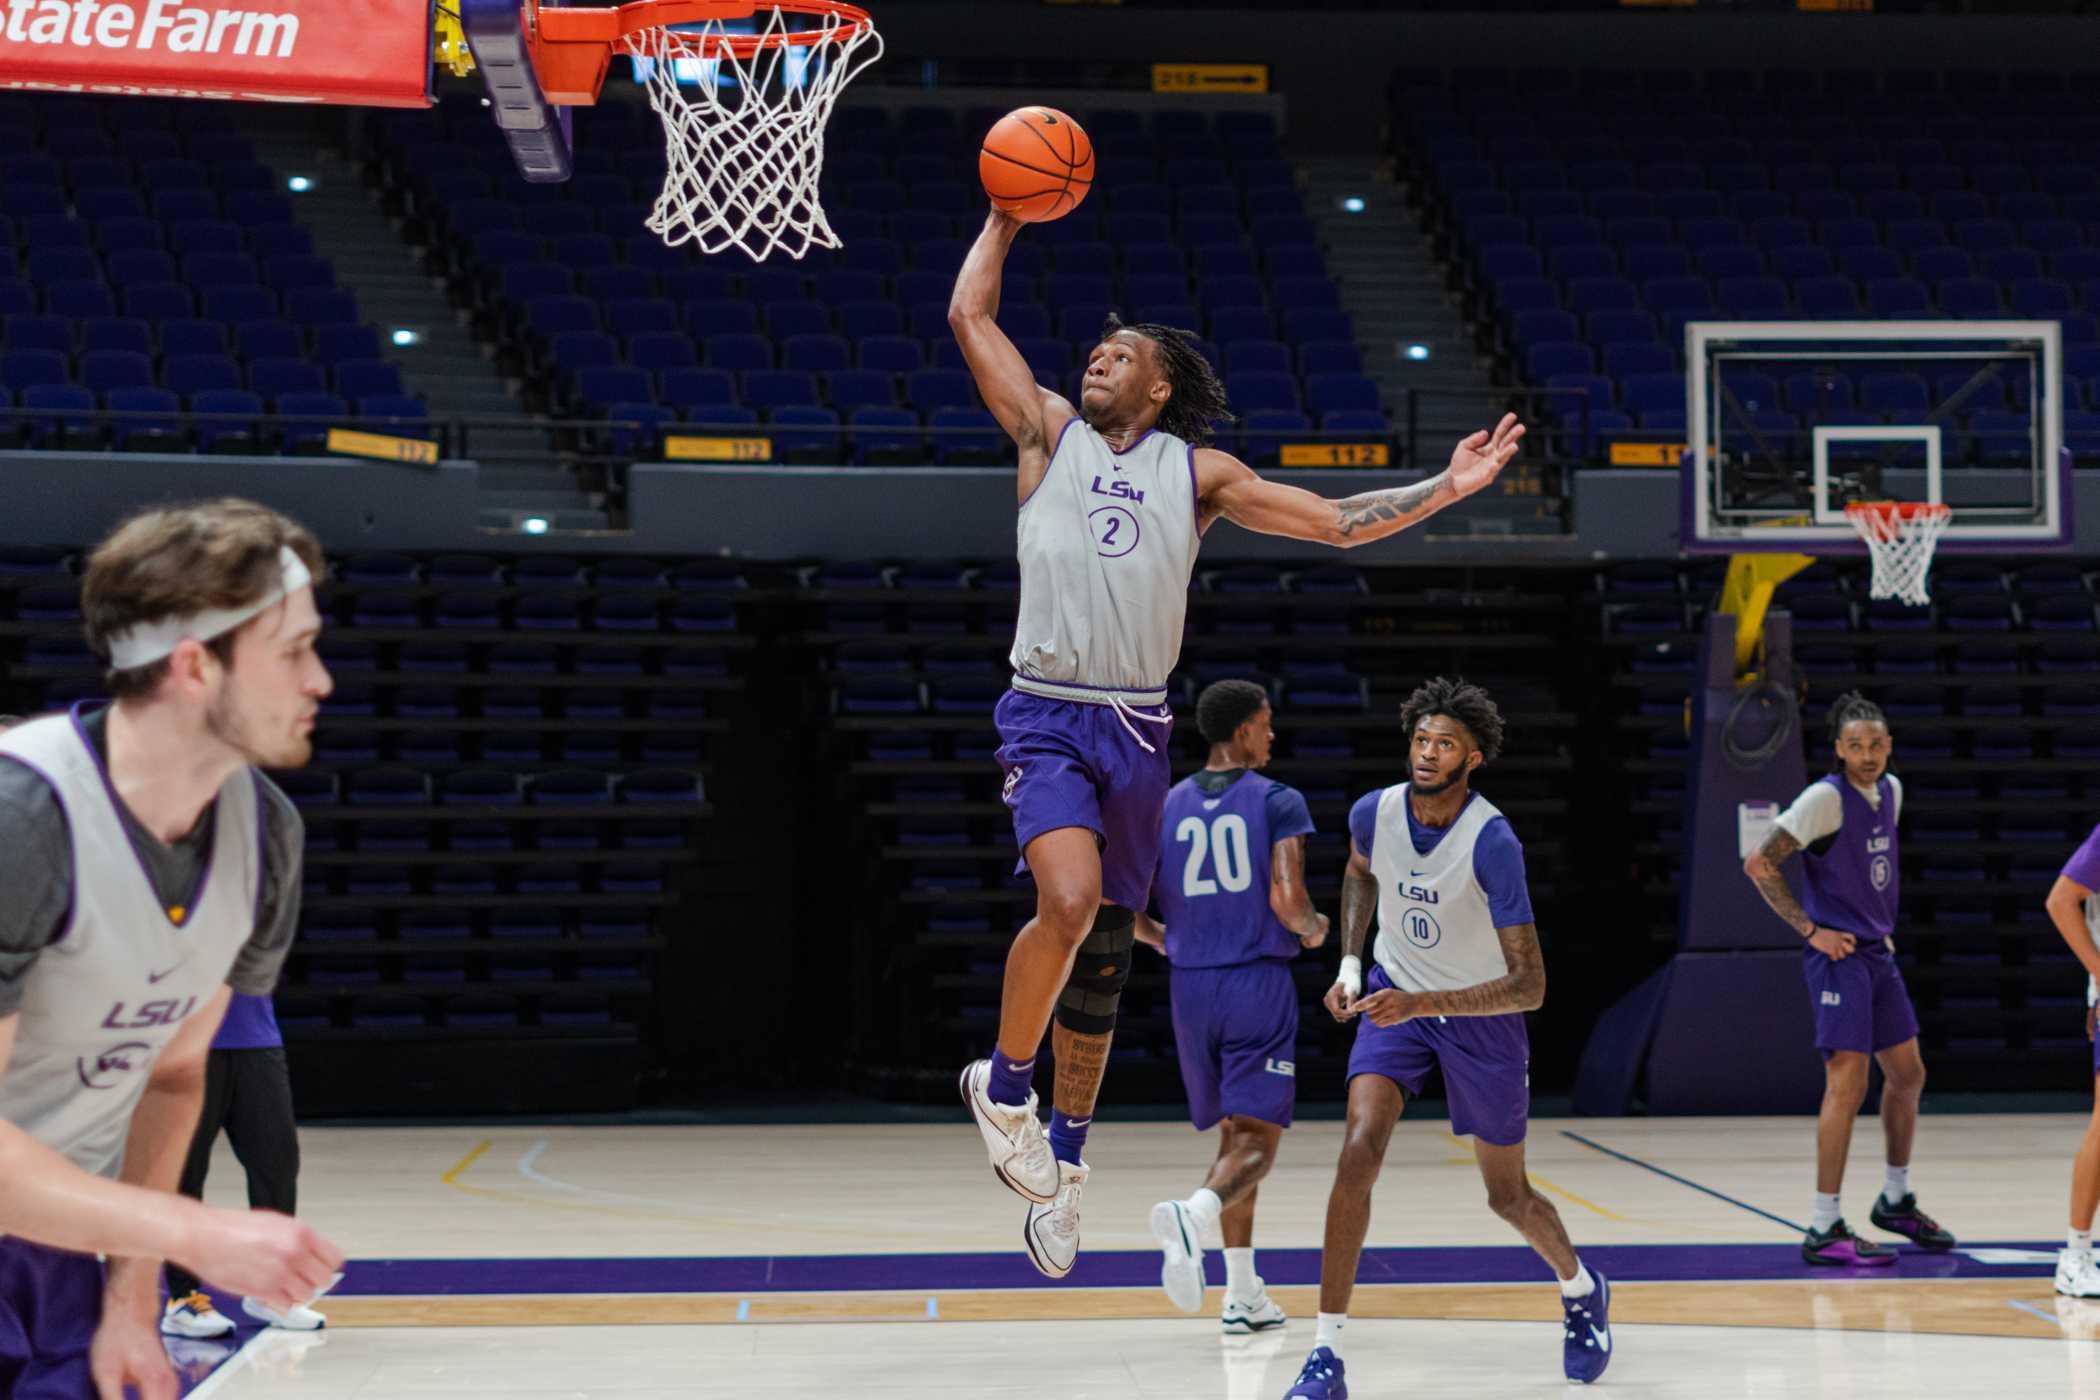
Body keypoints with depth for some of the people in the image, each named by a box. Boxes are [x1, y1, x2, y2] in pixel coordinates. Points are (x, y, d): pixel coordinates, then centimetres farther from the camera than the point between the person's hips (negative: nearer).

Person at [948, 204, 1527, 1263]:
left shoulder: (1199, 472, 12)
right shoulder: (1049, 435, 9)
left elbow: (1339, 522, 11)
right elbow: (970, 314, 7)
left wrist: (1444, 491, 3)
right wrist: (1006, 217, 12)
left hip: (1137, 729, 3)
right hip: (1046, 716, -3)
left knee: (1105, 951, 9)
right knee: (1070, 901, -26)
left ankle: (1064, 1146, 24)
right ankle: (1004, 1082, -4)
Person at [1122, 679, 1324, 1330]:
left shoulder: (1165, 807, 7)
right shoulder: (1279, 803, -5)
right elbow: (1288, 901, -16)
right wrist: (1315, 930, 7)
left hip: (1191, 986, 5)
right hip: (1259, 985, -5)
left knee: (1234, 1135, 17)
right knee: (1257, 1140, -6)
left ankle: (1243, 1295, 16)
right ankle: (1192, 1214, -38)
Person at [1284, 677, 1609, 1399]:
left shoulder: (1492, 843, -28)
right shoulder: (1374, 812, -14)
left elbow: (1529, 986, -28)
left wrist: (1421, 1004, -36)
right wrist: (1350, 966, 3)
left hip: (1482, 1015, -2)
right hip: (1395, 996, 3)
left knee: (1507, 1195, 11)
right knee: (1359, 1152, -21)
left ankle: (1581, 1291, 45)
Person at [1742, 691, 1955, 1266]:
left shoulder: (1890, 790, 9)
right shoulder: (1826, 797, -15)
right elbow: (1759, 864, -18)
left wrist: (1883, 926, 17)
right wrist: (1812, 930, -17)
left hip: (1877, 953, 8)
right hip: (1838, 956, -8)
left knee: (1907, 1074, 15)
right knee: (1848, 1084, -13)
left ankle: (1895, 1200, 33)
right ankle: (1825, 1229, -10)